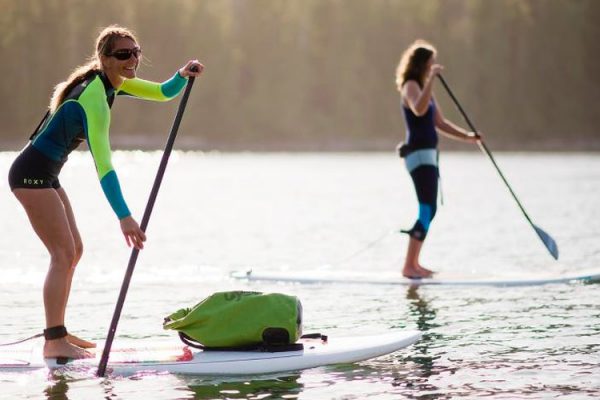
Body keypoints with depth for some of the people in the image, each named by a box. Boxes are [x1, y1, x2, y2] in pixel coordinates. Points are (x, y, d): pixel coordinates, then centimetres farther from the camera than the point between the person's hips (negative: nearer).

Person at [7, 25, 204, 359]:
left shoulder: (112, 83, 5)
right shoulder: (94, 97, -24)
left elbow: (163, 93, 14)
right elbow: (102, 162, -32)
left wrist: (183, 75, -9)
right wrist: (124, 216, -38)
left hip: (46, 175, 10)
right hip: (32, 173, -10)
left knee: (74, 250, 12)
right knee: (64, 253, -13)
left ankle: (58, 332, 16)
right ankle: (54, 342, -14)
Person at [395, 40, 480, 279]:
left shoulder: (425, 88, 20)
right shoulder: (411, 86, -10)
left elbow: (440, 124, 23)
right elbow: (419, 110, -33)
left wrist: (467, 137, 13)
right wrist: (432, 79, -33)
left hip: (427, 155, 10)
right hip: (419, 155, -10)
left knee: (428, 210, 14)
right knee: (428, 209, -16)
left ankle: (413, 263, 21)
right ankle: (409, 267, -17)